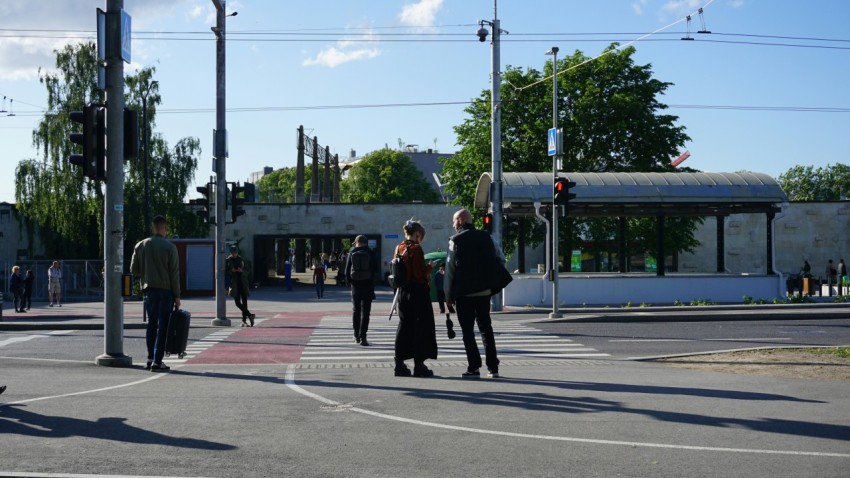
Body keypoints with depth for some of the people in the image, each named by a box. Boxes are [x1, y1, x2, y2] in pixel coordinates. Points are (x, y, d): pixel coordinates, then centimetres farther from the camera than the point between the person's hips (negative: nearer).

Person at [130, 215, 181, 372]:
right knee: (163, 326, -1)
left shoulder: (140, 246, 4)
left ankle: (150, 359, 14)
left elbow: (134, 270, 7)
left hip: (149, 290, 4)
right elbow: (174, 273, -8)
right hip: (166, 290, -4)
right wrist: (177, 295, -4)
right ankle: (157, 361, -5)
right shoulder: (170, 247, -7)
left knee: (152, 324, 14)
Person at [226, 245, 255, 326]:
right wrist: (231, 271, -14)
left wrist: (242, 271, -10)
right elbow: (226, 272, 5)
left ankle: (244, 321, 5)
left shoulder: (242, 260, 9)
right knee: (237, 302, -12)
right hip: (234, 284, -1)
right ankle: (249, 315, -5)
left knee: (244, 302, 0)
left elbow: (247, 272, 11)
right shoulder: (228, 260, 5)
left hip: (243, 284, 1)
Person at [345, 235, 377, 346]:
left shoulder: (352, 253, -1)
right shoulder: (370, 253, -4)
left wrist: (350, 281, 9)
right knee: (365, 311, -2)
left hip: (356, 286, 2)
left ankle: (357, 336, 22)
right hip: (368, 285, -2)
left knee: (356, 310, 16)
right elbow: (376, 268, -2)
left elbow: (347, 271, -3)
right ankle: (362, 337, -11)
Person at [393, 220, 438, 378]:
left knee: (404, 326, 11)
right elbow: (419, 273, -19)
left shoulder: (399, 248, 8)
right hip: (418, 291, -7)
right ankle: (419, 365, 1)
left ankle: (400, 364, 11)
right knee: (421, 326, 1)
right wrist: (429, 267, -1)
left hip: (403, 292, 7)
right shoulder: (416, 248, -14)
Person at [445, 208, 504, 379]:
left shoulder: (456, 240, -8)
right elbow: (500, 259, 8)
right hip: (484, 291, 5)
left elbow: (451, 269, -9)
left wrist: (449, 295, -3)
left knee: (467, 330, 1)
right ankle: (493, 367, 8)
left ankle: (474, 367, -4)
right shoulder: (485, 237, 6)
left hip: (464, 293, -4)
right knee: (486, 328, 11)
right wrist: (491, 282, 14)